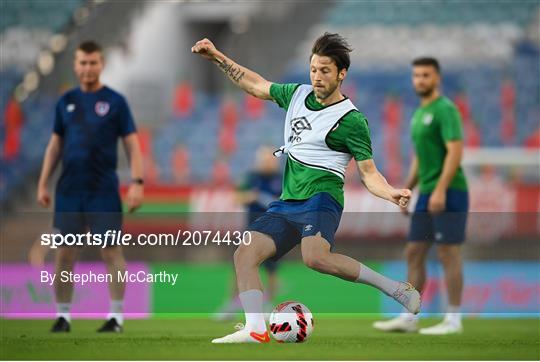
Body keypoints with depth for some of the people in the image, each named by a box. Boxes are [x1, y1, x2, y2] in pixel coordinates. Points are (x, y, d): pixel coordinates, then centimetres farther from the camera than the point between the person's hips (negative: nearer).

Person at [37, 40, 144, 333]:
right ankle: (63, 316, 10)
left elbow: (132, 144, -2)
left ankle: (116, 316, 2)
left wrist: (137, 182, -12)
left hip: (103, 190, -3)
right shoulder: (66, 101, 11)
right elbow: (55, 145, 15)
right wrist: (43, 183, 9)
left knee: (111, 251, -4)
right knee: (65, 253, 2)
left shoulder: (114, 101, 1)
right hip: (69, 189, 3)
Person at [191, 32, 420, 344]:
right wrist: (217, 57, 28)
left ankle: (396, 289, -24)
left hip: (321, 200, -7)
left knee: (315, 257, -35)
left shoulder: (351, 120, -6)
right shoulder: (298, 95, 13)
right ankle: (256, 330, -17)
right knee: (245, 254, -11)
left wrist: (391, 193, -26)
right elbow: (255, 84, 28)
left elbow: (369, 173, -6)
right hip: (286, 205, 7)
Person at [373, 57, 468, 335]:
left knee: (448, 254, -6)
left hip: (448, 194, -9)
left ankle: (453, 320, -1)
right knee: (413, 254, 8)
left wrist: (440, 190, -24)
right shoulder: (419, 114, 18)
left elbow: (455, 150, -19)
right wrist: (407, 190, 21)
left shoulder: (445, 109, -10)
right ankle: (409, 318, 12)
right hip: (427, 195, 9)